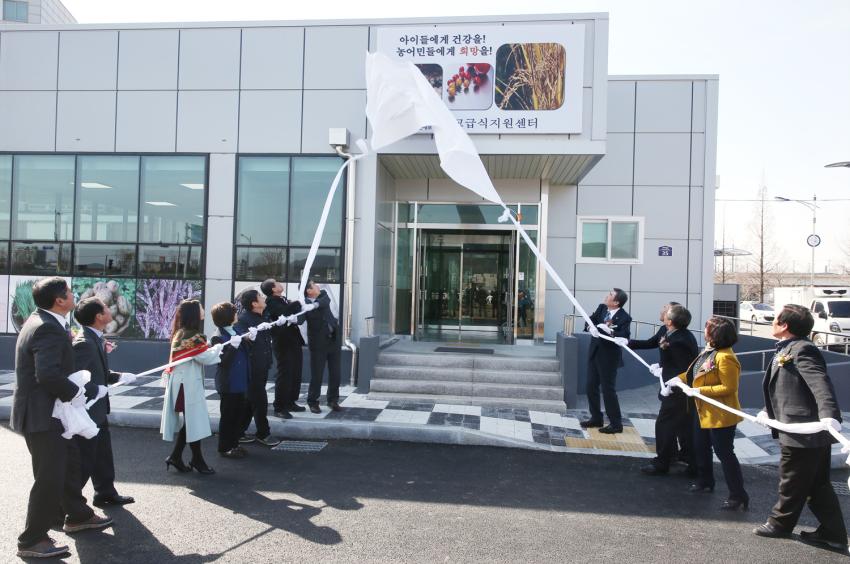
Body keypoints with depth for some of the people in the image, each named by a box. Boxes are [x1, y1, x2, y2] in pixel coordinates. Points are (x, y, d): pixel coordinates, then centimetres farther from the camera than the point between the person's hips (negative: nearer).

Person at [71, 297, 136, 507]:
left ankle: (106, 493, 36)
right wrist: (97, 391, -23)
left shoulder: (95, 338, 6)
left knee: (103, 454, 21)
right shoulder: (84, 343, -25)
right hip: (87, 411, -10)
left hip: (97, 410, 10)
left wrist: (119, 377, 5)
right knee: (83, 460, 4)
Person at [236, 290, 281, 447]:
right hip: (252, 367, -8)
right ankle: (263, 434, 14)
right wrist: (247, 336, -44)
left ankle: (239, 432, 25)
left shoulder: (262, 317, 9)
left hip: (262, 366, 8)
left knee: (250, 400, 15)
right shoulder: (243, 319, -16)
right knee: (260, 401, 0)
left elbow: (268, 336, 18)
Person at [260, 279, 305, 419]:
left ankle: (290, 402, 24)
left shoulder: (284, 300, 17)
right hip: (283, 343, -8)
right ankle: (279, 407, 1)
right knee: (284, 375, -6)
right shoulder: (271, 301, -9)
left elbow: (296, 312, 21)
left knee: (296, 374, 12)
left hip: (294, 342, 8)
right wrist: (298, 302, -17)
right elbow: (284, 312, -26)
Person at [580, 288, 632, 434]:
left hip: (609, 356, -7)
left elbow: (624, 339, -24)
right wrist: (591, 327, -21)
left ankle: (616, 424, 11)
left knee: (608, 389, -2)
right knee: (591, 386, 13)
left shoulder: (624, 318, -16)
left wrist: (610, 331, -38)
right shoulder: (601, 308, 2)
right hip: (594, 353, 7)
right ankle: (596, 418, 27)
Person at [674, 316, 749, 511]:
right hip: (704, 411, 10)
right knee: (700, 447, 22)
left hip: (720, 415, -10)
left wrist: (702, 391, -26)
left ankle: (738, 496, 11)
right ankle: (705, 482, 39)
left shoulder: (725, 358, -26)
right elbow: (696, 374, 15)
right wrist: (679, 379, 5)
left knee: (724, 454, -1)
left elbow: (729, 388, -26)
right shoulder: (709, 351, 5)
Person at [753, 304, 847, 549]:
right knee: (818, 485, 17)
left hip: (803, 433, -10)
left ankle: (780, 523, 25)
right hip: (810, 435, 10)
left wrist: (829, 415, -43)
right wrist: (769, 411, 27)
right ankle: (833, 533, 26)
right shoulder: (786, 350, 13)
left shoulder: (801, 350, -18)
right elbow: (782, 389, 23)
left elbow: (821, 384, -31)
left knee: (791, 483, 8)